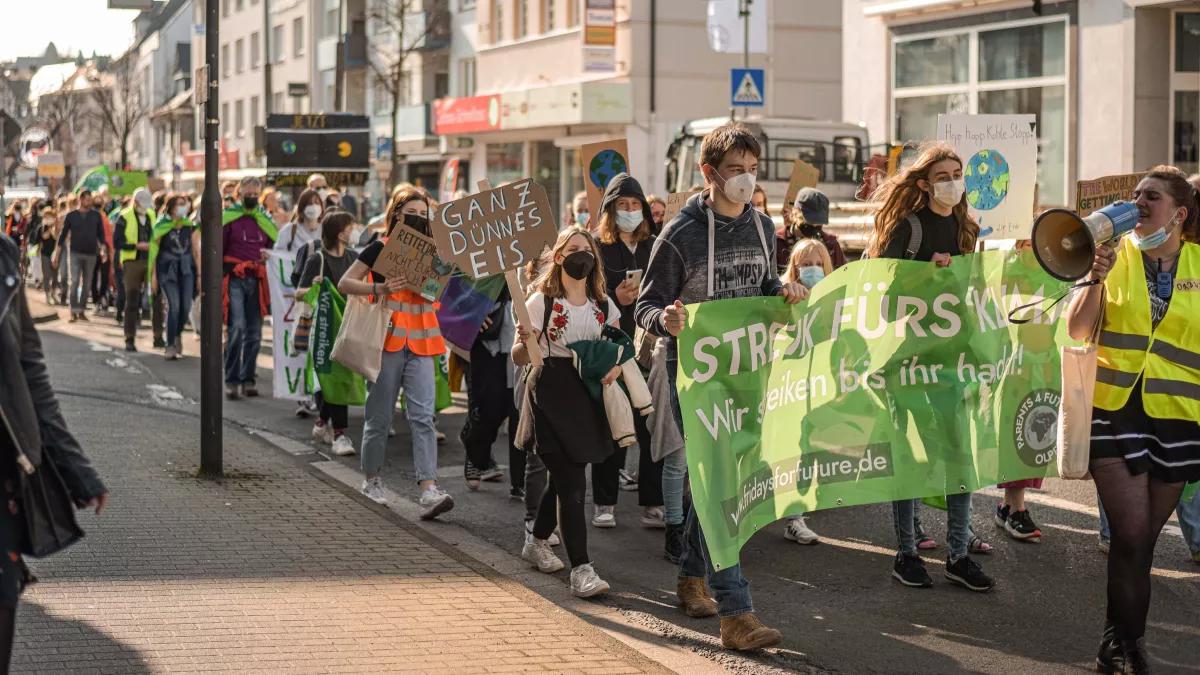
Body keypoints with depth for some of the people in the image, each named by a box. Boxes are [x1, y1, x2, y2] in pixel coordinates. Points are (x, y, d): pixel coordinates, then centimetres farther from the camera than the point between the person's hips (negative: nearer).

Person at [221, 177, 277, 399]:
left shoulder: (265, 220, 15)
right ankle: (231, 380, -12)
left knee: (254, 332, 7)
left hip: (257, 281, 4)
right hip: (234, 279, -4)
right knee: (236, 327, -16)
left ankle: (248, 379, 17)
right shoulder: (228, 217, 3)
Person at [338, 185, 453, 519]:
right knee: (380, 416, 6)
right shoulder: (381, 248, -1)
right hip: (387, 341, -3)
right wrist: (378, 288, -17)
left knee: (422, 416, -9)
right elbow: (344, 283, -3)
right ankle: (371, 480, 25)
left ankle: (429, 490, -17)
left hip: (420, 344, 3)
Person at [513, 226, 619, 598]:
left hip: (589, 394, 6)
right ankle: (581, 570, -12)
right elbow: (519, 358, -7)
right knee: (572, 483, -12)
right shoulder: (541, 301, -6)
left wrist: (616, 366, -4)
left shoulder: (603, 304, 9)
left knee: (564, 477, 16)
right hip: (551, 393, -6)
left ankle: (537, 542, 39)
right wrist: (527, 342, -29)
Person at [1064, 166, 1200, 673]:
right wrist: (1097, 277, -13)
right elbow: (1077, 331, -1)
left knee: (1143, 537, 7)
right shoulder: (1116, 256, 3)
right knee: (1132, 534, -9)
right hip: (1115, 409, -1)